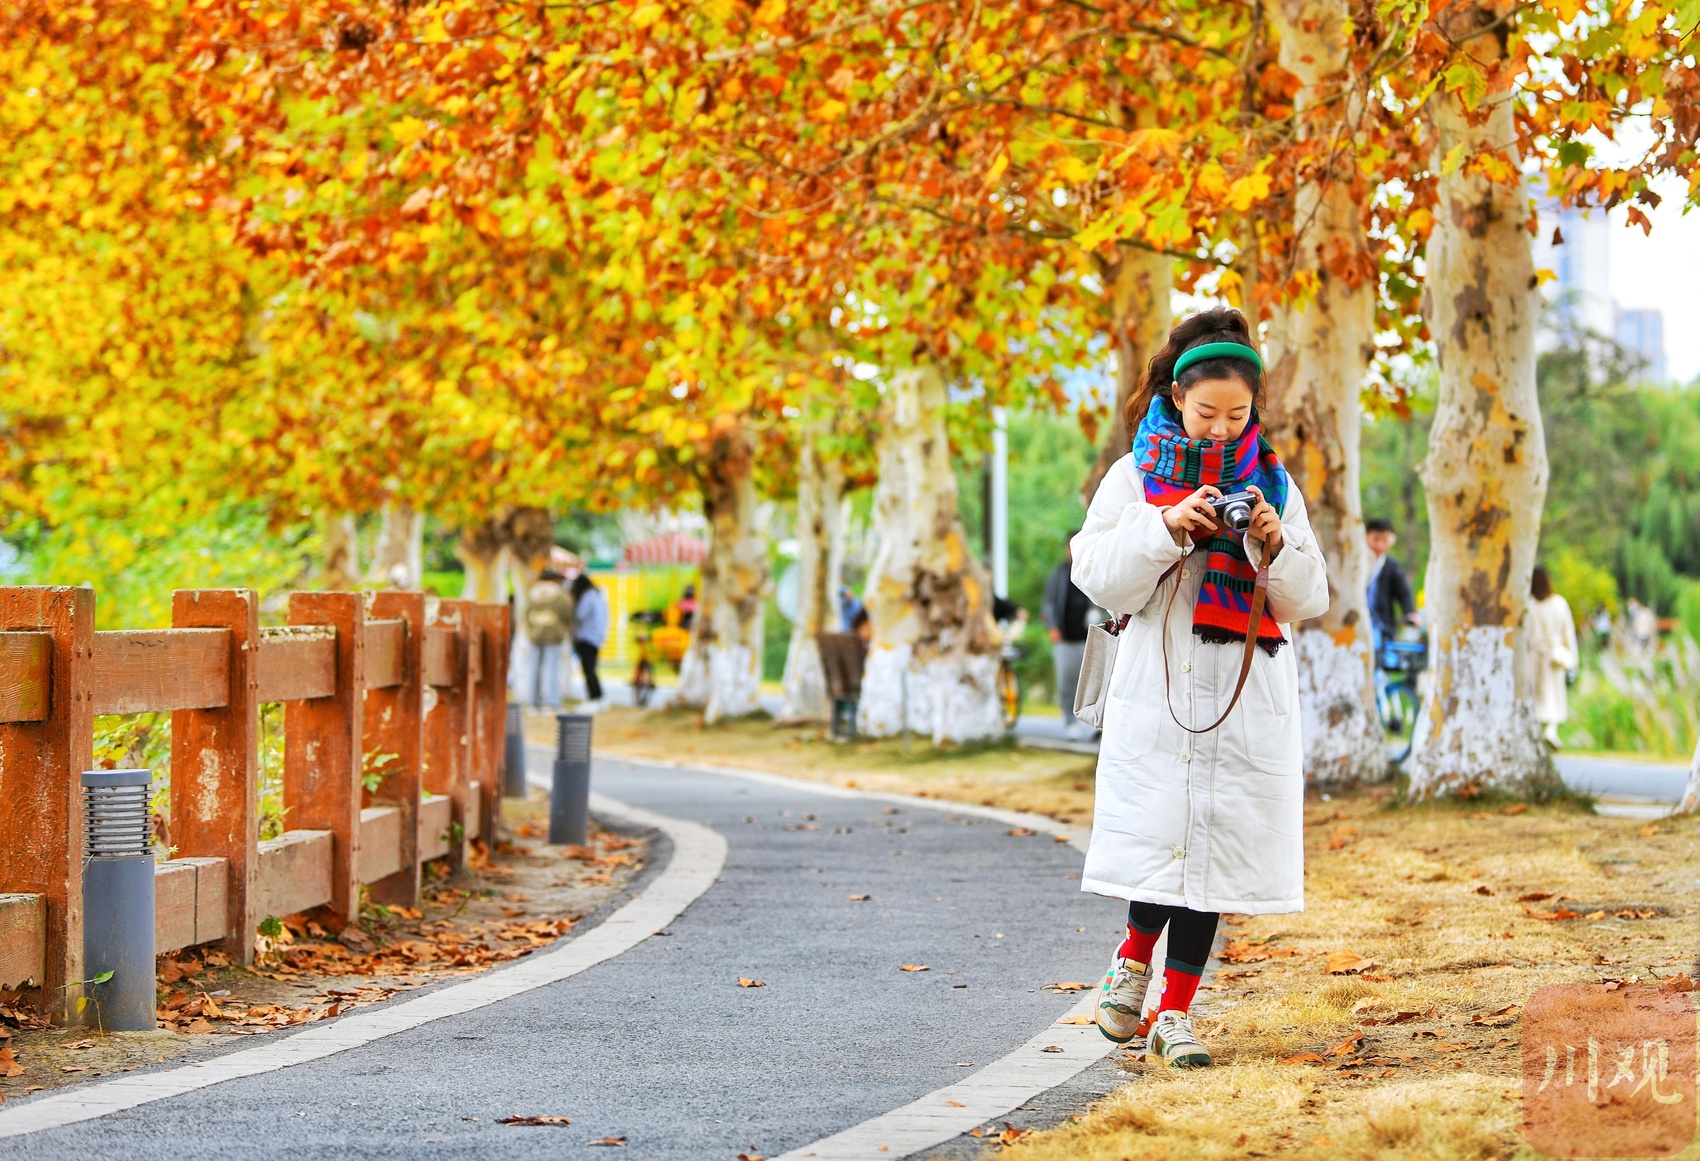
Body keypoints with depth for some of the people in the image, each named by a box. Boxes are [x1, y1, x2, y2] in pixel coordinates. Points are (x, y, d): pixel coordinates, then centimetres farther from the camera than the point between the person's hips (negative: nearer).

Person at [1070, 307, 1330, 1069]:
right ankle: (1133, 959, 18)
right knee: (1162, 832, -10)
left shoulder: (1273, 483, 11)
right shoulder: (1137, 475, 6)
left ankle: (1176, 1010, 8)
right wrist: (1166, 526, -16)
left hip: (1246, 692, 2)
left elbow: (1309, 600, 9)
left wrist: (1274, 545, -10)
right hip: (1158, 685, -2)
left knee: (1214, 843, 0)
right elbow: (1099, 578, -3)